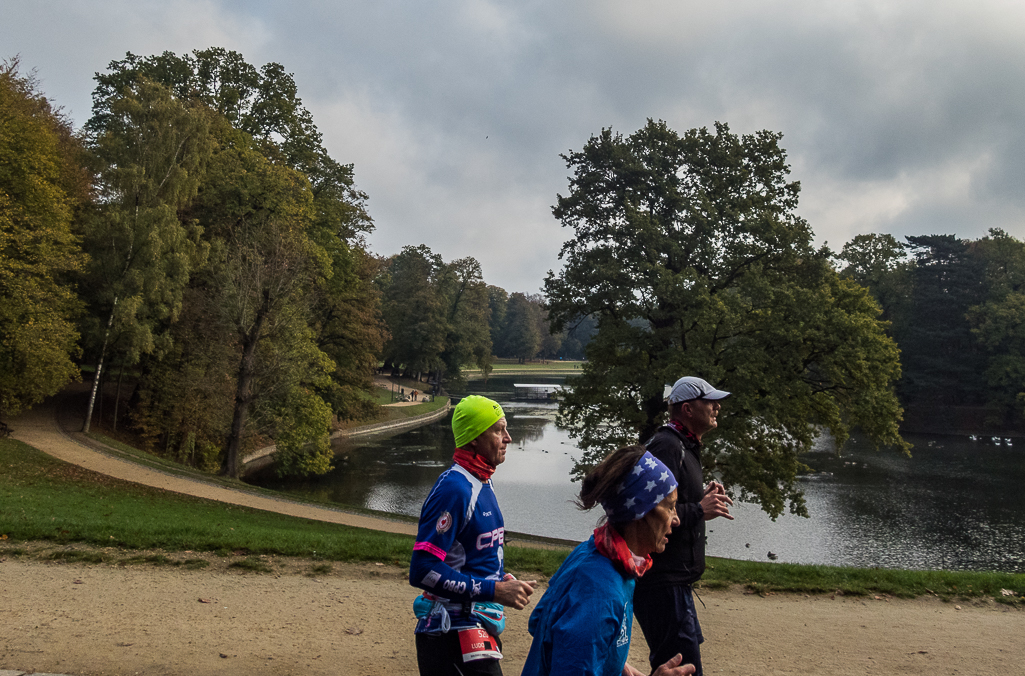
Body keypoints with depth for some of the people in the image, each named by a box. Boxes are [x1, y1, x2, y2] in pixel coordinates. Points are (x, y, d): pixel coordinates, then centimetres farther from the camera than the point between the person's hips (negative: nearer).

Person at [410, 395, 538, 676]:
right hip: (454, 638, -9)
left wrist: (503, 581, 5)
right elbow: (423, 570, -25)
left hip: (479, 628, 9)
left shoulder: (482, 483, 10)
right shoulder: (454, 488, -21)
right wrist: (494, 590, -24)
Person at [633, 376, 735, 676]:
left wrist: (703, 496, 8)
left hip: (673, 580, 11)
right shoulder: (666, 446, -18)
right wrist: (699, 510, -23)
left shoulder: (684, 446, 18)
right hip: (662, 581, -11)